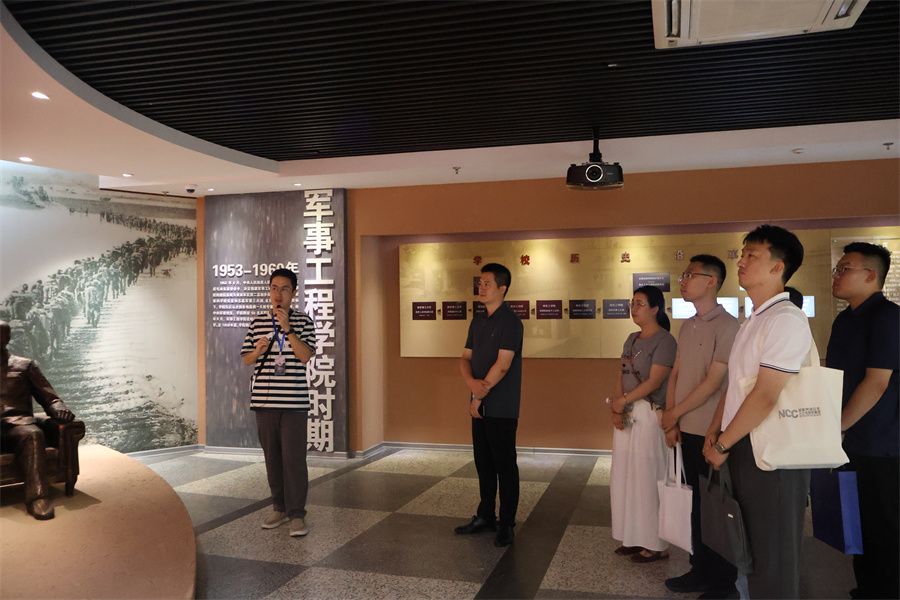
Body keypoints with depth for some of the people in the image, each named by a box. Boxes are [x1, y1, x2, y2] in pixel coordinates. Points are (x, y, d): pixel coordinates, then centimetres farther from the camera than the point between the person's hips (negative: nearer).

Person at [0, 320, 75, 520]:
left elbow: (49, 398, 18)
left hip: (16, 423, 0)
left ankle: (37, 497, -44)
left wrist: (60, 410, -6)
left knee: (33, 434, -38)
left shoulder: (24, 366, 24)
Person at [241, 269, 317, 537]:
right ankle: (279, 507, 24)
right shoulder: (258, 323, 12)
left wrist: (287, 328, -18)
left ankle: (297, 513, 3)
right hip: (264, 399, 4)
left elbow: (305, 356, -9)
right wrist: (258, 350, -7)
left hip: (294, 401, -3)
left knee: (294, 457, -6)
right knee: (272, 456, 10)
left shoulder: (303, 322, 3)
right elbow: (246, 359, 15)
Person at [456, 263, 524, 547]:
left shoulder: (510, 322, -12)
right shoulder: (477, 322, 13)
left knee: (505, 465, 2)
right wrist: (472, 383, -12)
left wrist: (480, 395, -14)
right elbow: (465, 358, 9)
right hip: (479, 405, 8)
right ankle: (485, 517, 28)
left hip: (502, 408, -8)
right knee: (483, 463, 15)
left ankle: (507, 524, 12)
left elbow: (502, 364, -18)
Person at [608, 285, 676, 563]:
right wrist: (616, 409, -3)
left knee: (646, 477, -3)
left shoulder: (664, 340, -10)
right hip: (626, 414, 8)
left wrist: (623, 400, -11)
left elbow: (654, 381, -16)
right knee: (624, 475, 11)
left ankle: (656, 544, 9)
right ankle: (633, 537, 23)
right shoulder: (632, 339, 14)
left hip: (649, 413, -8)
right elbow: (622, 376, 10)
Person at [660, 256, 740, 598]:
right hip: (687, 430, 7)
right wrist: (671, 421, 5)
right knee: (697, 502, 16)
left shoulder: (727, 326, -13)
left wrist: (673, 414, -10)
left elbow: (712, 383, -17)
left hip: (712, 433, -7)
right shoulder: (689, 326, 11)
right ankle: (700, 572, 30)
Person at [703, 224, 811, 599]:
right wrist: (714, 433, 6)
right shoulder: (752, 321, 14)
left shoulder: (786, 320, -16)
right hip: (742, 446, 9)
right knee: (750, 543, 18)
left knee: (772, 551, 4)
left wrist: (722, 445, -14)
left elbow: (766, 396, -21)